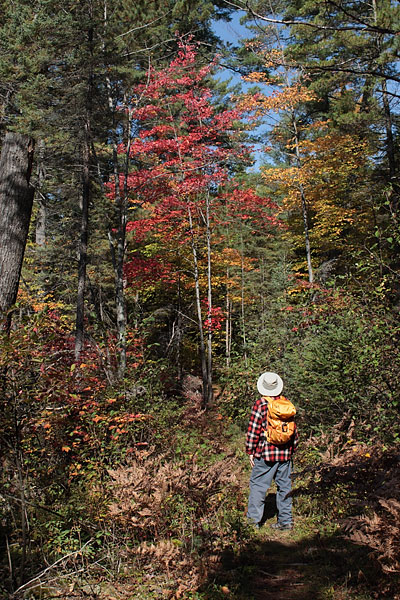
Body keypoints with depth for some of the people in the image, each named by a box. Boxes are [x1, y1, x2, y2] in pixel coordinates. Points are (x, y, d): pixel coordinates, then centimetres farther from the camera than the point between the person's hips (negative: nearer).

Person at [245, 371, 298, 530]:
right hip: (285, 454, 5)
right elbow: (294, 429, 11)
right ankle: (285, 520, 18)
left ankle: (253, 519, 5)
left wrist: (250, 451, 1)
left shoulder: (260, 404, -8)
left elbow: (253, 430, -8)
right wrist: (292, 450, 20)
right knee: (284, 486, 12)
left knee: (258, 485, 3)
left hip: (265, 453, -5)